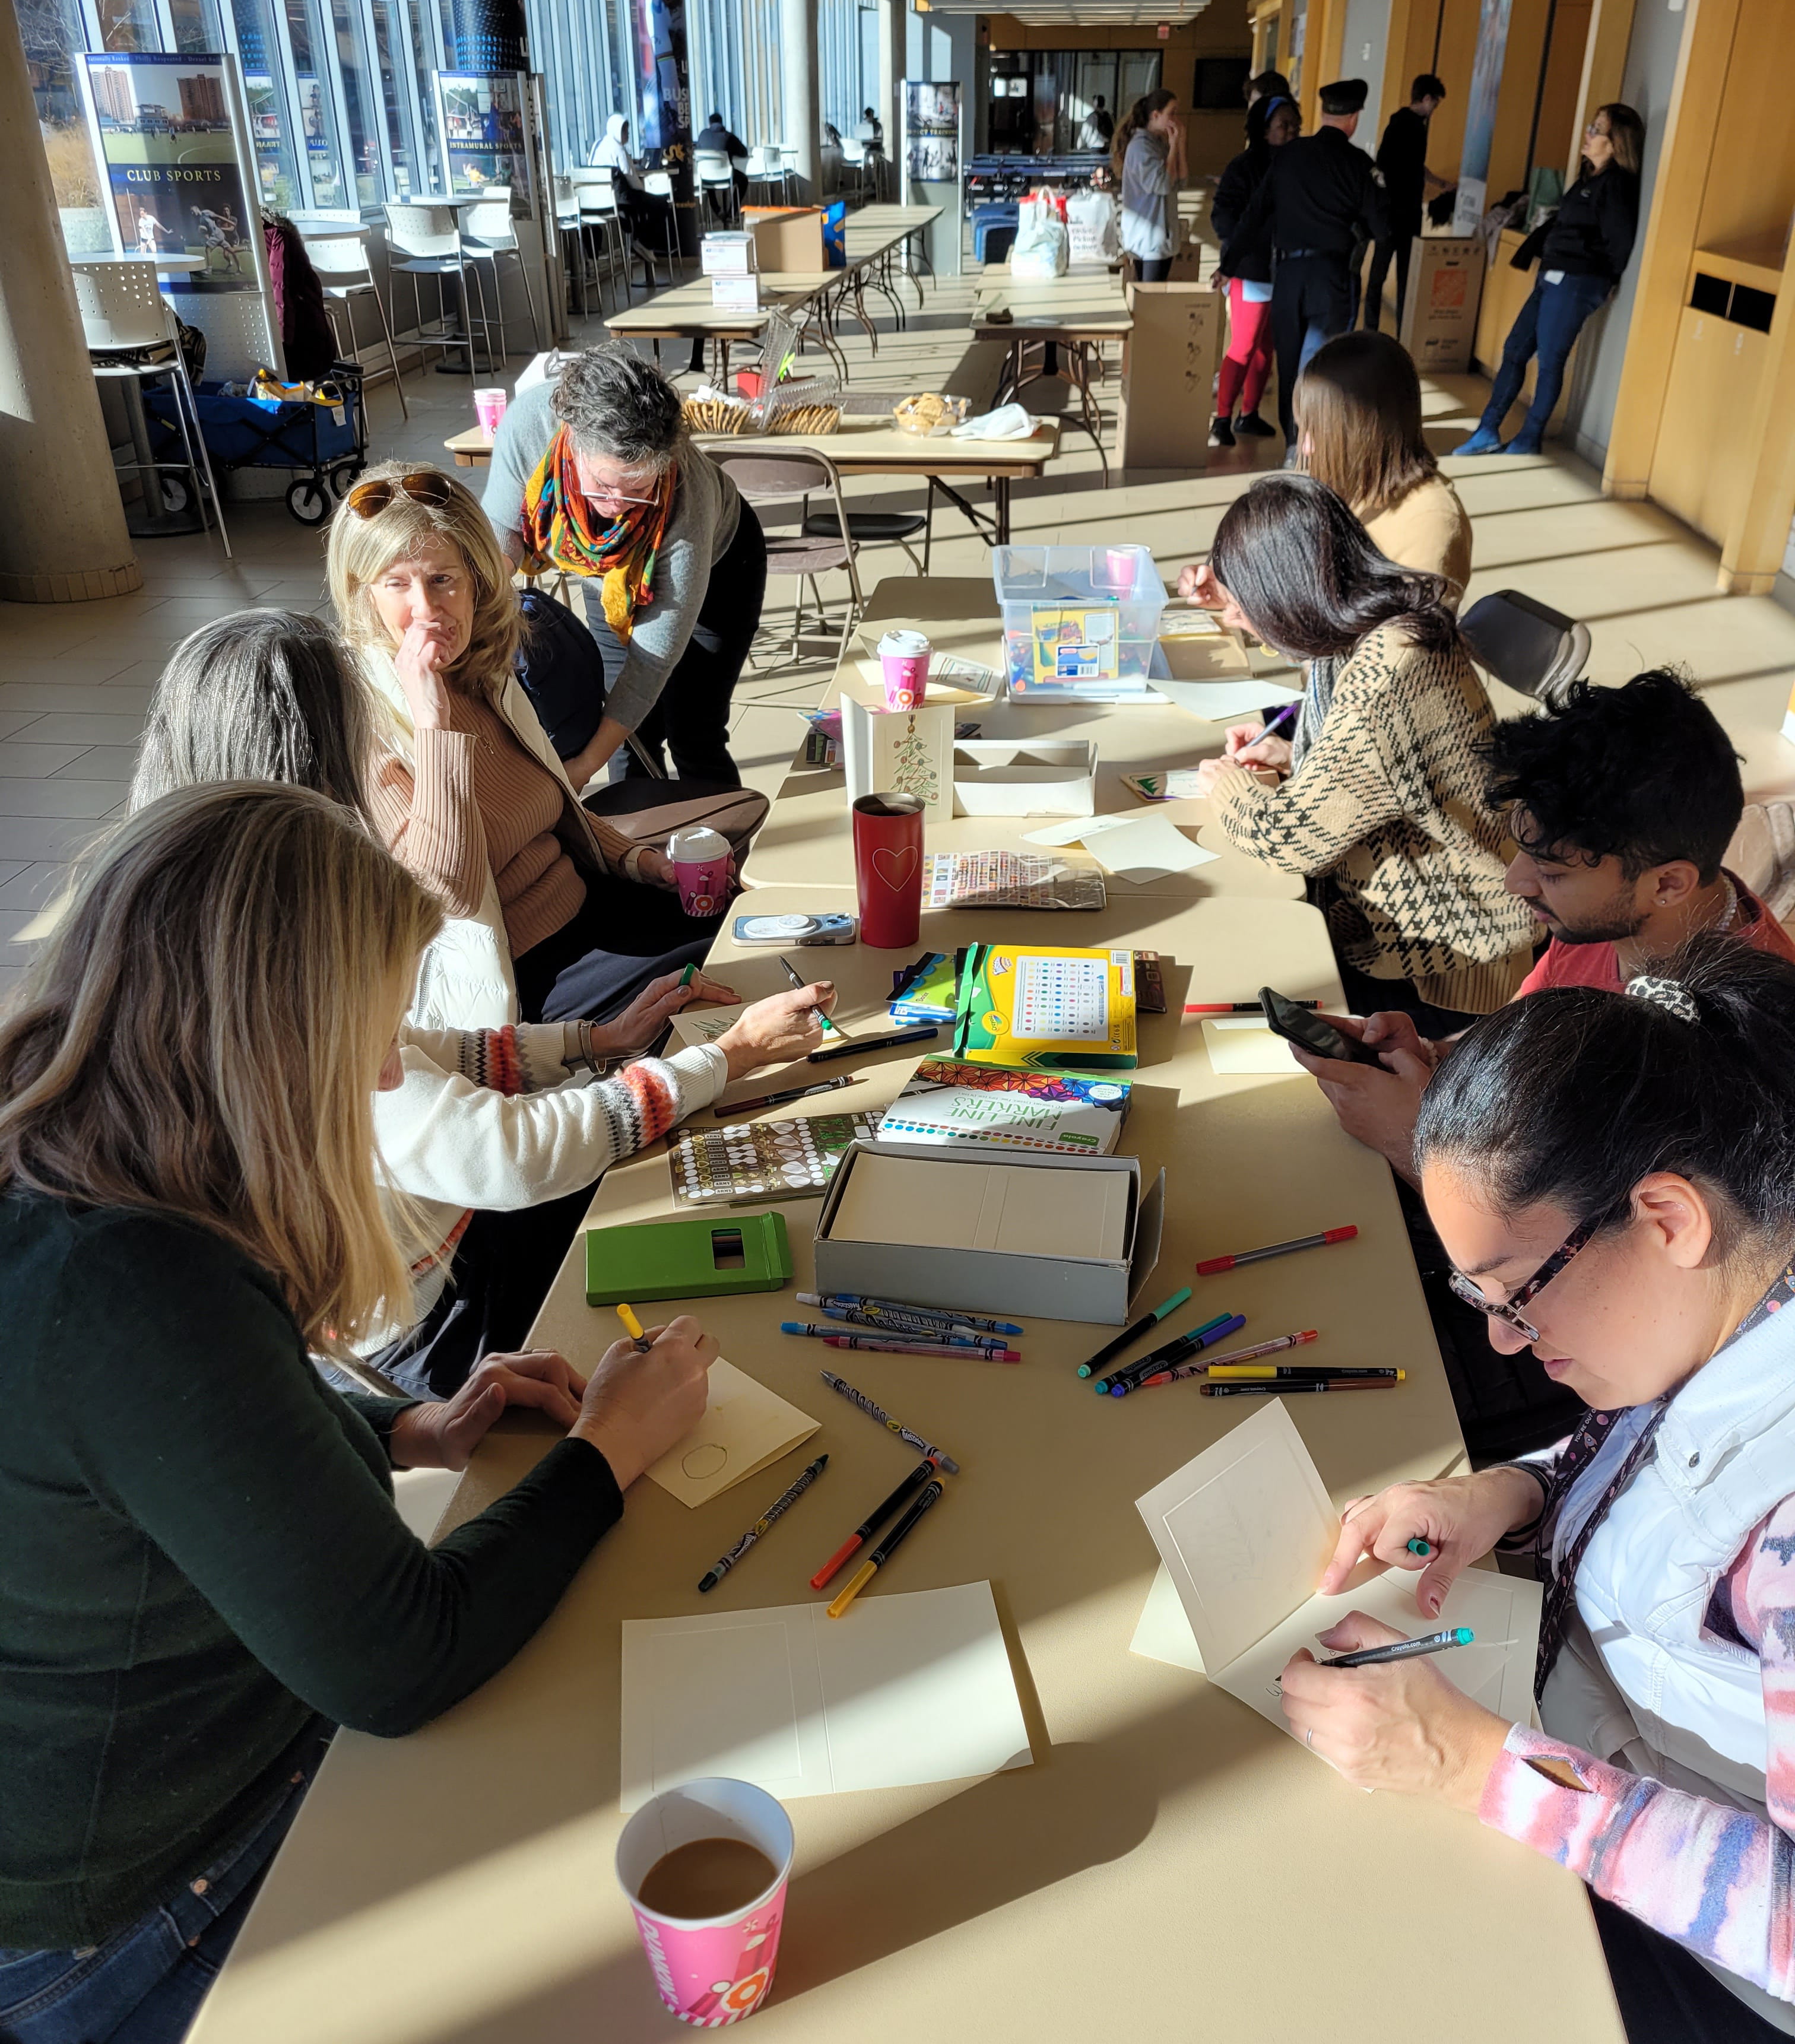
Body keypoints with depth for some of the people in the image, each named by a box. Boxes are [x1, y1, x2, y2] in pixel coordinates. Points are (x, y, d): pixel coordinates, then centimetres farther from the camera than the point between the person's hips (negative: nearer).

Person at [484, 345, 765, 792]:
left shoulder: (686, 502, -42)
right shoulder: (529, 423, -35)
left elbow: (656, 652, -35)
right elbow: (502, 534, -17)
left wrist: (587, 764, -34)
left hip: (717, 567, -3)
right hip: (612, 583, 3)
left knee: (692, 737, -8)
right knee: (633, 736, 6)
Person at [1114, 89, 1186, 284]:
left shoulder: (1160, 143, 13)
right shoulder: (1140, 145, -13)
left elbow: (1180, 180, 10)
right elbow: (1163, 184, -19)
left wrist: (1180, 144, 3)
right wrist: (1173, 146, -10)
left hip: (1161, 231, 9)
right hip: (1148, 234, -9)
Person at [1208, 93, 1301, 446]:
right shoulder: (1246, 166, -9)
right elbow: (1223, 215, -13)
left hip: (1286, 272, 6)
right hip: (1254, 273, -6)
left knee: (1266, 349, 11)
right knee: (1243, 348, -4)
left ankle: (1249, 415, 22)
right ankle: (1222, 421, 5)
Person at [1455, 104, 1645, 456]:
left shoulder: (1616, 184, -13)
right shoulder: (1590, 177, 15)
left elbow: (1620, 242, -15)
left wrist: (1598, 276, -2)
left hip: (1576, 283, -10)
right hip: (1553, 278, 10)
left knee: (1549, 361, -1)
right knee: (1515, 349, 10)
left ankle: (1530, 440, 10)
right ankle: (1488, 432, 15)